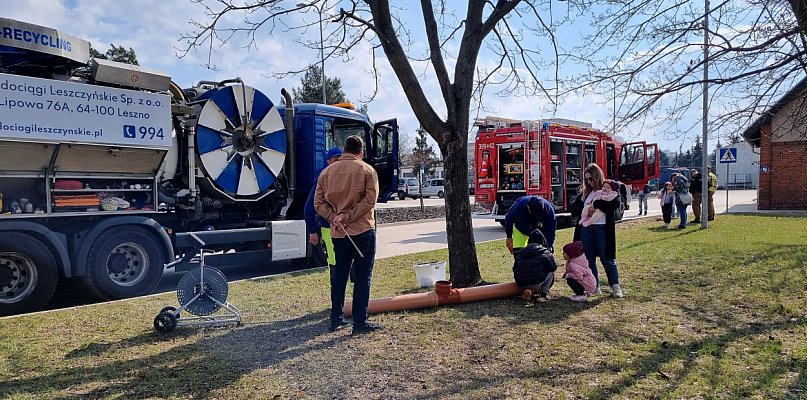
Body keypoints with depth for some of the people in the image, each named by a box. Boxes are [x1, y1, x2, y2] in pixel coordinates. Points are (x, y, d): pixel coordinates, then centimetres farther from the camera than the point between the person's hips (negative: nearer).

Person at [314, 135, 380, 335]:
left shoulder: (327, 171, 8)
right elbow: (369, 200, -15)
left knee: (339, 275, 15)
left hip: (338, 233, 4)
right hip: (363, 230, -4)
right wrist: (348, 217, -14)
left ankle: (336, 319, 21)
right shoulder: (367, 170, -3)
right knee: (363, 277, 2)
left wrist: (334, 218, -7)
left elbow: (319, 202, 1)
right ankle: (360, 322, 4)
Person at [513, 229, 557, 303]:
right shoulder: (545, 252, 5)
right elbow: (553, 268, 3)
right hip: (536, 282, -5)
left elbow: (515, 269, 20)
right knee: (551, 272, 21)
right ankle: (544, 293, 8)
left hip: (520, 284, 5)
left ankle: (527, 290, 11)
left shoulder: (520, 252, 17)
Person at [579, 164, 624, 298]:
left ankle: (615, 287, 11)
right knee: (589, 259, 8)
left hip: (602, 228, -6)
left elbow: (616, 203, -19)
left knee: (607, 258, -1)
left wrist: (596, 204, -20)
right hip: (586, 228, 6)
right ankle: (595, 287, 17)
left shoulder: (609, 187, -3)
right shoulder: (587, 192, 13)